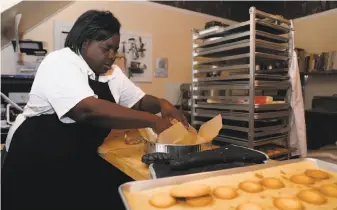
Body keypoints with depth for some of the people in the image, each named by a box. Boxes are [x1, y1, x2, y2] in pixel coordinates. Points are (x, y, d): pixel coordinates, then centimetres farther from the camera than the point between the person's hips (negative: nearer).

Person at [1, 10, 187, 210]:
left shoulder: (112, 72, 3)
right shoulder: (60, 63, -20)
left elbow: (139, 101, 7)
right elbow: (89, 110, -35)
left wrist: (161, 104, -15)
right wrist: (152, 120, -34)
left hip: (80, 157, 6)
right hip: (37, 158, -5)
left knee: (124, 192, -4)